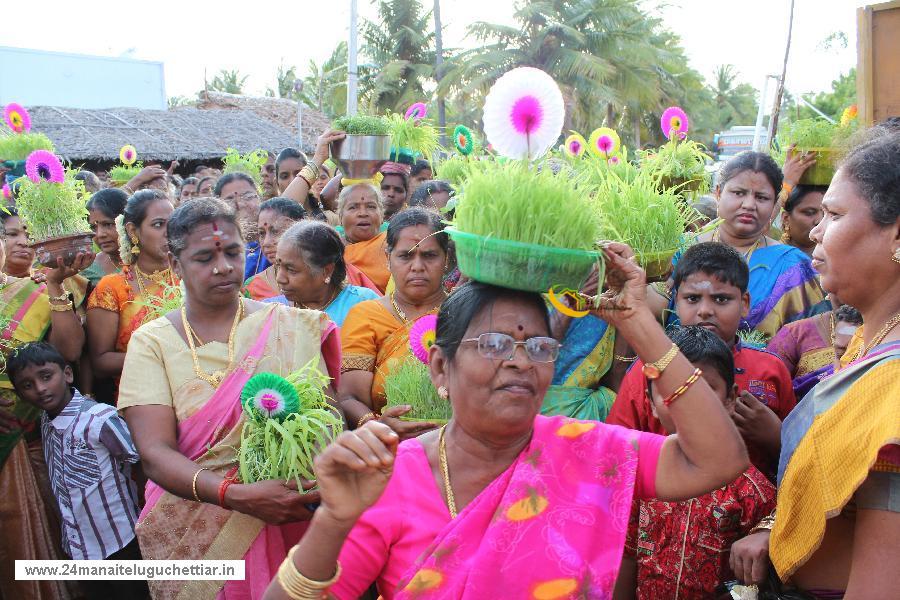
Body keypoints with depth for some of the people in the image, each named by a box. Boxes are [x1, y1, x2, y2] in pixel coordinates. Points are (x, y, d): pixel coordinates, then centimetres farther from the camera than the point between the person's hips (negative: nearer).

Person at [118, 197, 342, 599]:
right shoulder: (152, 342, -4)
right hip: (190, 534, 0)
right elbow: (154, 453, -14)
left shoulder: (288, 327, -2)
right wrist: (238, 496, -30)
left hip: (286, 526, 1)